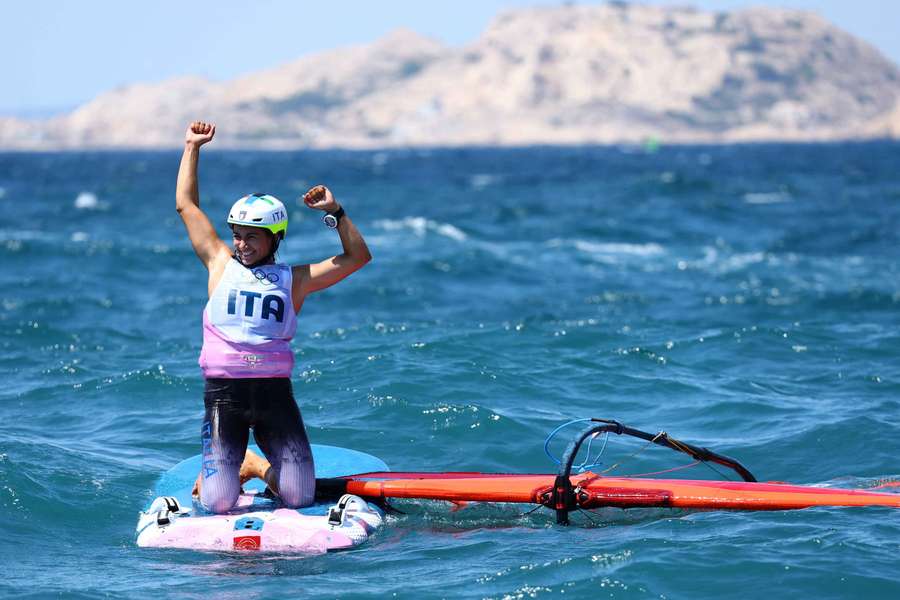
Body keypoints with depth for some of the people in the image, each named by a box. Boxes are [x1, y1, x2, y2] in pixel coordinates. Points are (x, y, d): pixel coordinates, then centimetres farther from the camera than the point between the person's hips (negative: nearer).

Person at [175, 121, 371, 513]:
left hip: (275, 392, 1)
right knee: (218, 503, -10)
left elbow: (357, 257, 8)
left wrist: (335, 212, -1)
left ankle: (258, 467, 28)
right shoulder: (221, 264, 9)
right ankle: (214, 469, 26)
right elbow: (186, 205, 13)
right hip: (223, 393, -1)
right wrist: (192, 147, 16)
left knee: (300, 498, -4)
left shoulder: (294, 280, 9)